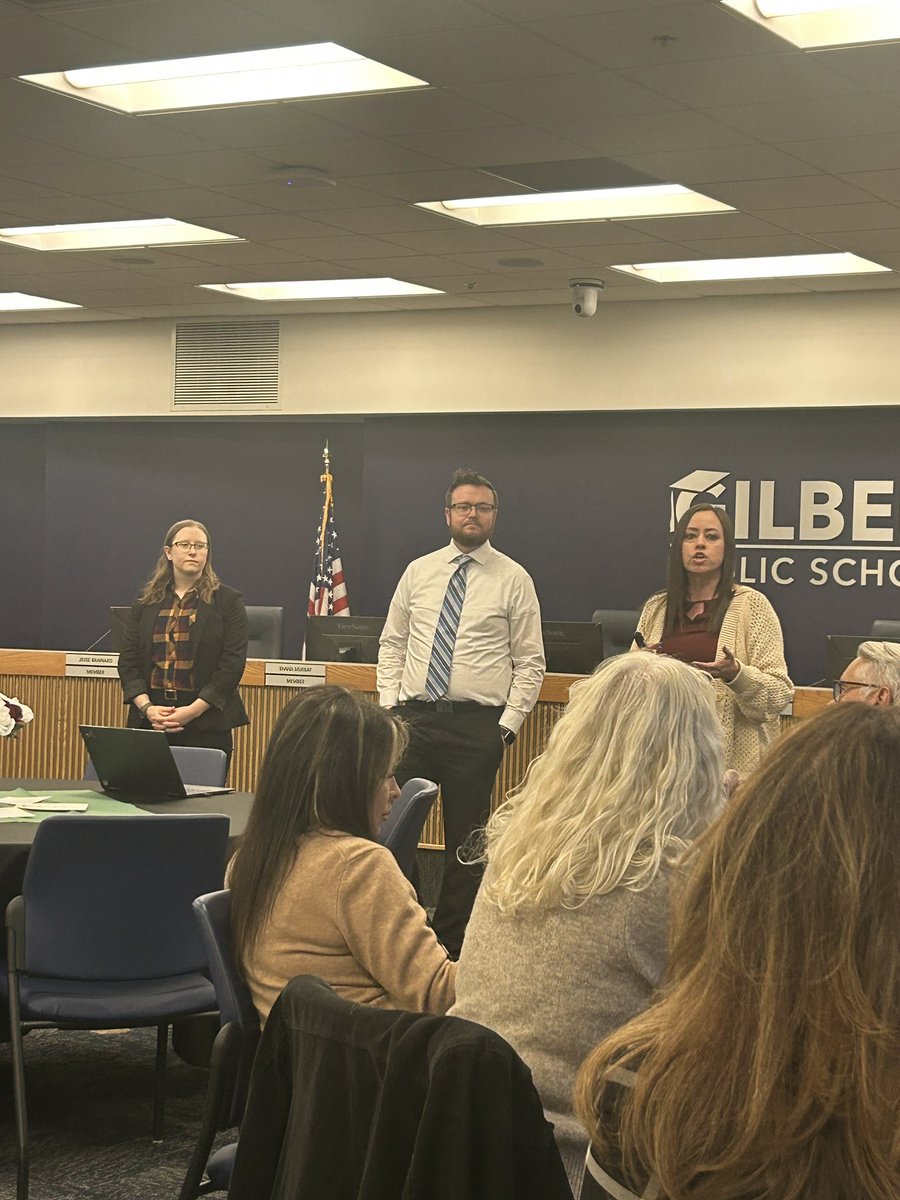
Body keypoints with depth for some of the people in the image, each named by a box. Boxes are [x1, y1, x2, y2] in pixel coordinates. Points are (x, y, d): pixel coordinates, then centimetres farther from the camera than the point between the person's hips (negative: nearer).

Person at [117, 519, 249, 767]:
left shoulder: (228, 601, 3)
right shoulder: (147, 601, 12)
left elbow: (232, 664, -4)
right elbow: (128, 661, 8)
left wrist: (193, 710, -13)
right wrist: (147, 707, -8)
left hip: (207, 723, -2)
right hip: (149, 720, 3)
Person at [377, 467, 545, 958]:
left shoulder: (514, 580, 1)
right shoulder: (418, 572, 10)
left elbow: (530, 663, 1)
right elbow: (392, 645, 14)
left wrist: (507, 726, -6)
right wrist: (390, 706, 2)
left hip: (476, 724, -2)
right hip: (413, 716, 3)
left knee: (466, 844, 4)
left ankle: (453, 945, 14)